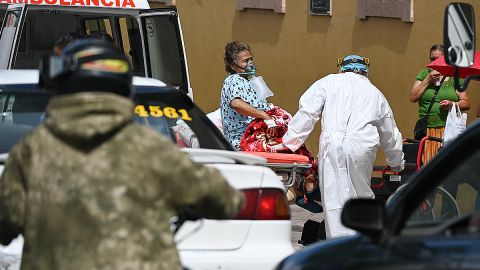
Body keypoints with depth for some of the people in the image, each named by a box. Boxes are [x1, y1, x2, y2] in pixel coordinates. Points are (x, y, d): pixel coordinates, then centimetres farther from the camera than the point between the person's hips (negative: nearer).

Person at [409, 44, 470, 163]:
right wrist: (428, 80, -3)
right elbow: (413, 98, 4)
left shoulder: (454, 78, 9)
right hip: (427, 130, 1)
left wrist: (452, 104, -11)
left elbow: (466, 103, 8)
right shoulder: (424, 74, 13)